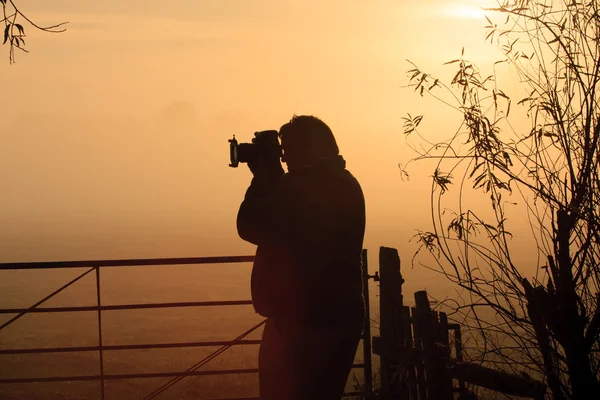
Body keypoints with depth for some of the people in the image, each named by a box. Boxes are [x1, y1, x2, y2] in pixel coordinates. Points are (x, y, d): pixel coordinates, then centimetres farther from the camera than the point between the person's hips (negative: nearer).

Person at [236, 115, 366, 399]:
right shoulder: (344, 185, 14)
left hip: (304, 321, -9)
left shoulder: (303, 185, -17)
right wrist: (271, 178, 14)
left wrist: (263, 177, 0)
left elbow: (250, 226, -12)